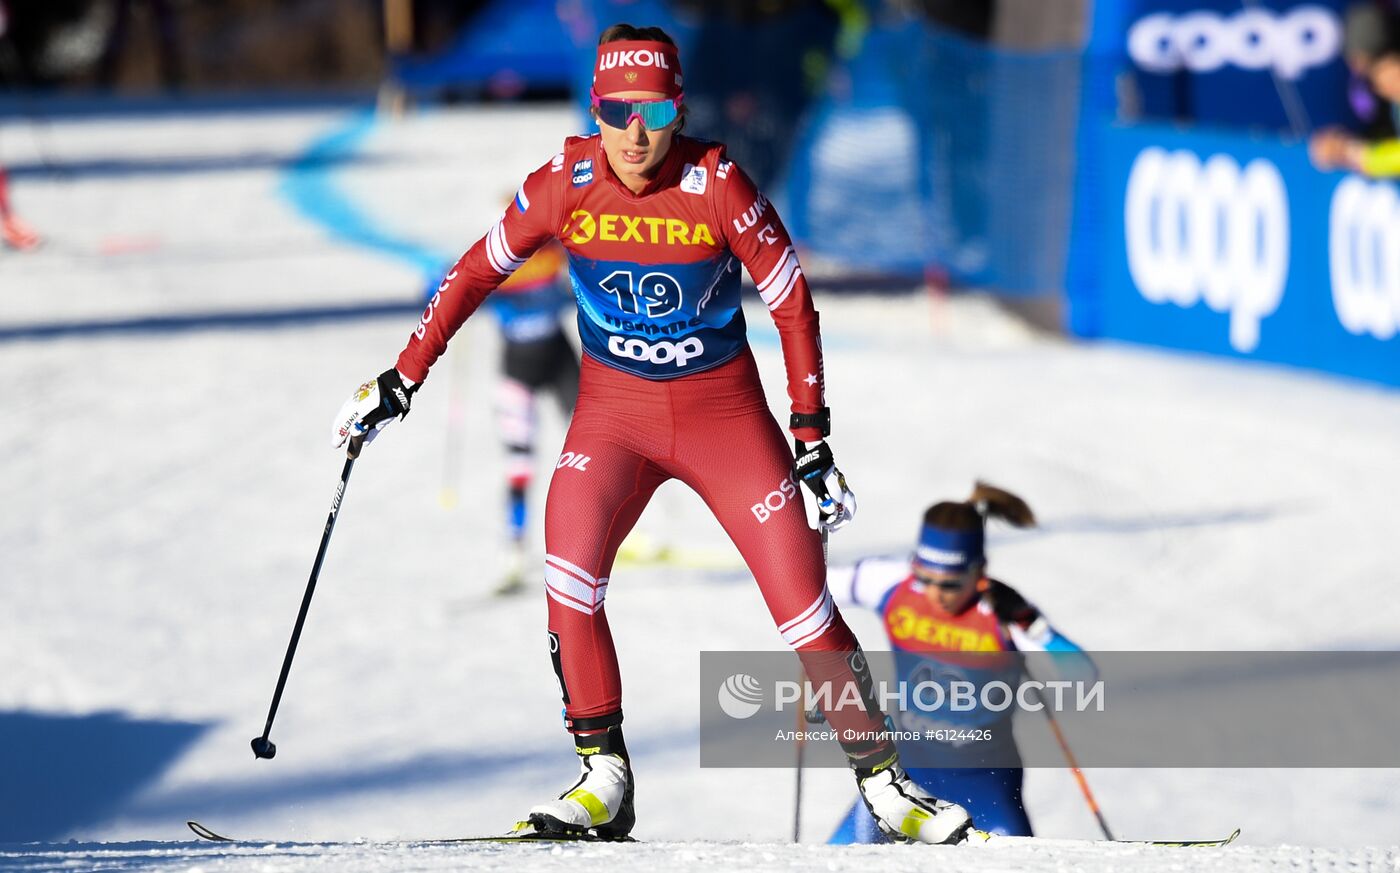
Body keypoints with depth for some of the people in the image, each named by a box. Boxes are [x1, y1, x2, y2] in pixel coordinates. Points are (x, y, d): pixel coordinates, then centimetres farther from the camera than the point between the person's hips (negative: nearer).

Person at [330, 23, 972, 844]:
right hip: (614, 411, 1)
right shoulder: (567, 183, -13)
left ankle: (884, 781, 12)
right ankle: (603, 779, -10)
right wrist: (403, 378, 1)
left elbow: (791, 300, -7)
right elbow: (479, 271, 2)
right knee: (570, 573, -23)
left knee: (803, 603, -5)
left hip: (725, 411, -1)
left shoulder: (716, 184, -18)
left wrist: (813, 435, -7)